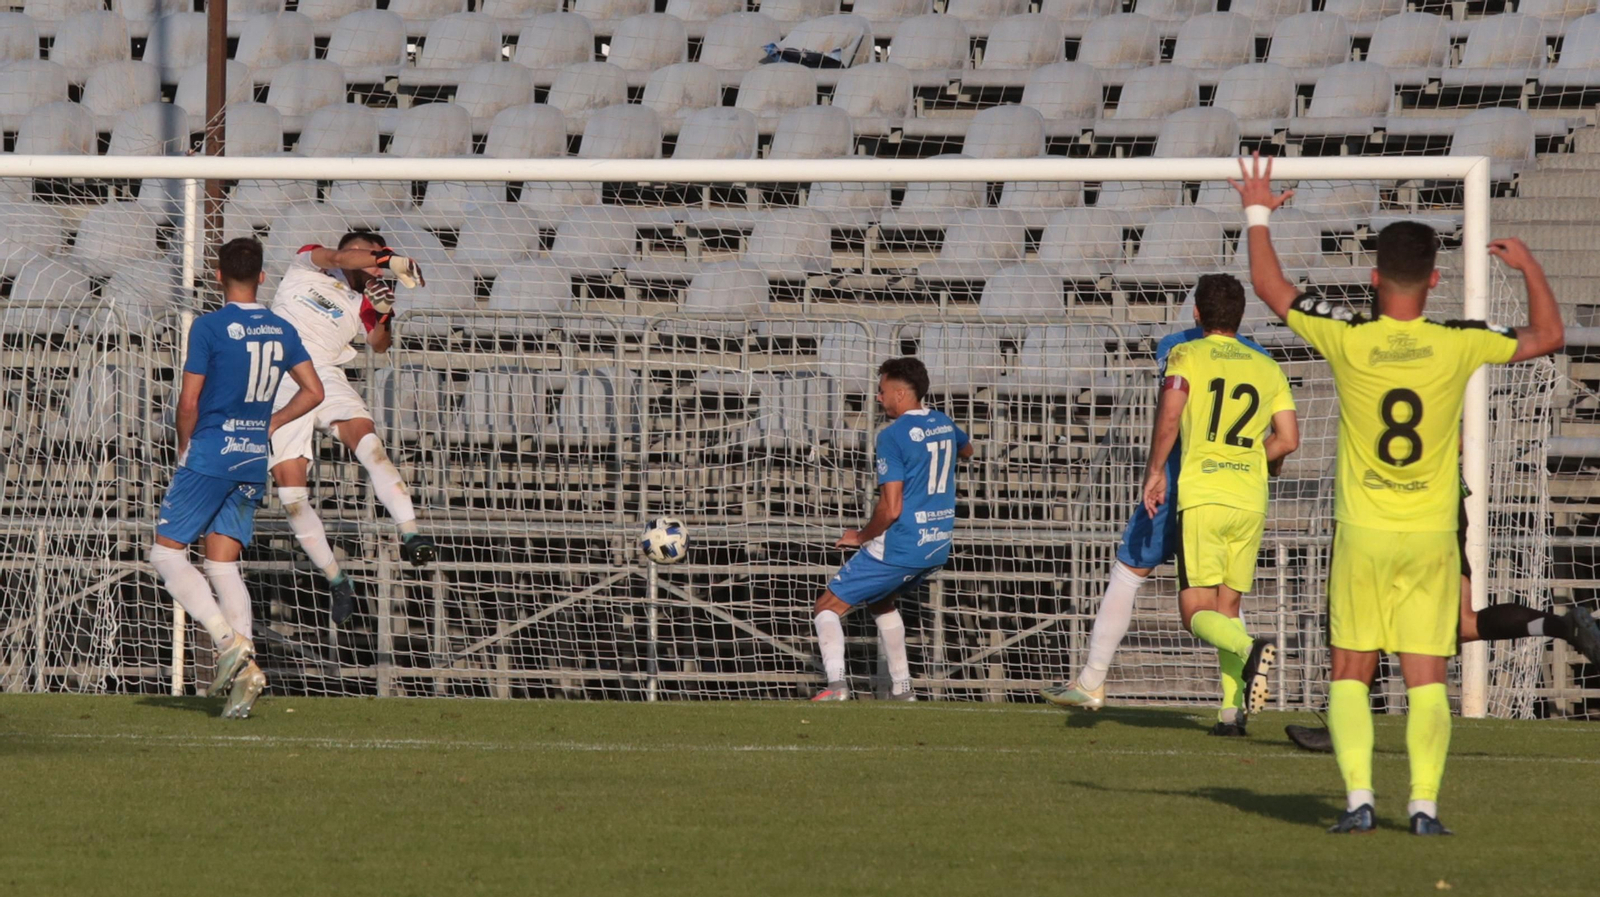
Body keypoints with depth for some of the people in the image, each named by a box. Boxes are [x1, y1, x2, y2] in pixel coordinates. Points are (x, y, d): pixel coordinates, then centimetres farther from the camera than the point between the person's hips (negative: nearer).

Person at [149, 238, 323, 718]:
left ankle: (229, 641, -16)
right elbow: (313, 391, 11)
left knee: (167, 553, 1)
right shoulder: (281, 331, 7)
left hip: (211, 451, -6)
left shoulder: (210, 327, -10)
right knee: (223, 564, 10)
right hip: (254, 460, 6)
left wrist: (185, 447, 7)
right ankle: (245, 666, -6)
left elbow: (189, 400, -10)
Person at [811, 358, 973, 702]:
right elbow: (966, 450, 34)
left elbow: (891, 508, -20)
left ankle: (836, 684, -16)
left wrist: (861, 537, -5)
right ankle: (902, 687, 25)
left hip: (900, 545, -8)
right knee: (882, 602, 31)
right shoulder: (944, 424, 8)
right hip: (938, 546, 8)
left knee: (828, 606, 1)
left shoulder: (894, 435, -16)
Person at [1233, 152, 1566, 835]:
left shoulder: (1349, 340, -9)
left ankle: (1358, 798, -6)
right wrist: (1529, 267, 23)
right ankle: (1424, 802, -8)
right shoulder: (1458, 345, -8)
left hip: (1362, 535, 0)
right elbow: (1548, 336, 9)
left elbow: (1270, 286, 5)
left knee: (1350, 675, 7)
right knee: (1426, 681, 3)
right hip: (1433, 539, 1)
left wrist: (1258, 213, 19)